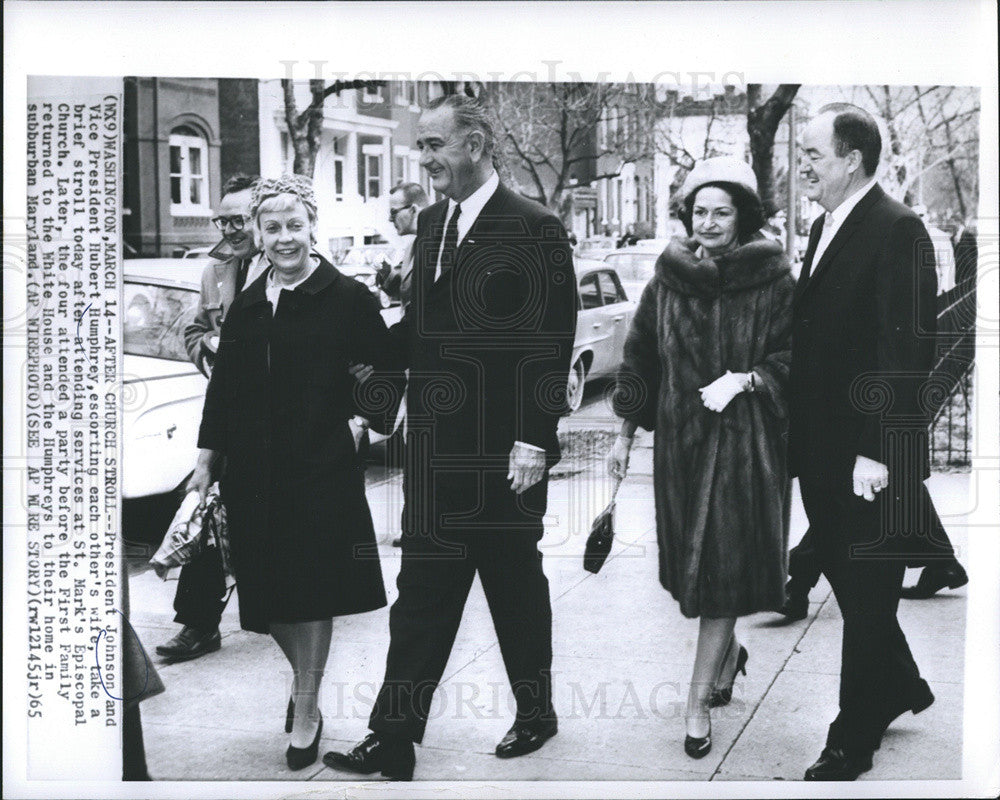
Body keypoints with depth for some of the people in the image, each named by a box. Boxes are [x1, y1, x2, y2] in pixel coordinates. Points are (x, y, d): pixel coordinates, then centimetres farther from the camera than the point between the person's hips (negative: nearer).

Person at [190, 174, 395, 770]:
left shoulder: (347, 297, -6)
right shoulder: (248, 304, 8)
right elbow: (224, 386, 12)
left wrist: (368, 418, -6)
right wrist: (207, 459, 11)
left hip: (322, 468, -4)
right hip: (254, 470, 5)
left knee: (312, 594, 2)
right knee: (268, 593, 10)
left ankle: (306, 714, 16)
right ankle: (304, 677, 37)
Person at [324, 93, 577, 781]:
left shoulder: (535, 230, -11)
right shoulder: (432, 223, 11)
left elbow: (553, 343, -13)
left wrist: (535, 441, -17)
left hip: (504, 453, -6)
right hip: (436, 447, 6)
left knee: (516, 584, 10)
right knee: (421, 593, 7)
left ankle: (537, 714, 29)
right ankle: (393, 740, 12)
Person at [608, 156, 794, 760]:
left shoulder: (773, 281, -4)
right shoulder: (668, 281, 5)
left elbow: (794, 358, -5)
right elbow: (641, 361, 9)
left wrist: (741, 379, -20)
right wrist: (625, 436, 9)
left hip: (745, 442, -4)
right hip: (679, 439, 4)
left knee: (722, 567, -5)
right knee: (694, 560, 12)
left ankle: (699, 702, 0)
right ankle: (729, 653, 39)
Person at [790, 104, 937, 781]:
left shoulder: (898, 230, -15)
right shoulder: (827, 226, 12)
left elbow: (909, 349, -20)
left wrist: (876, 451, -22)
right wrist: (797, 431, 10)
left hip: (870, 458, -8)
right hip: (822, 447, 9)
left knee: (867, 595, 4)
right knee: (848, 580, 19)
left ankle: (853, 742, 16)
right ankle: (901, 687, 39)